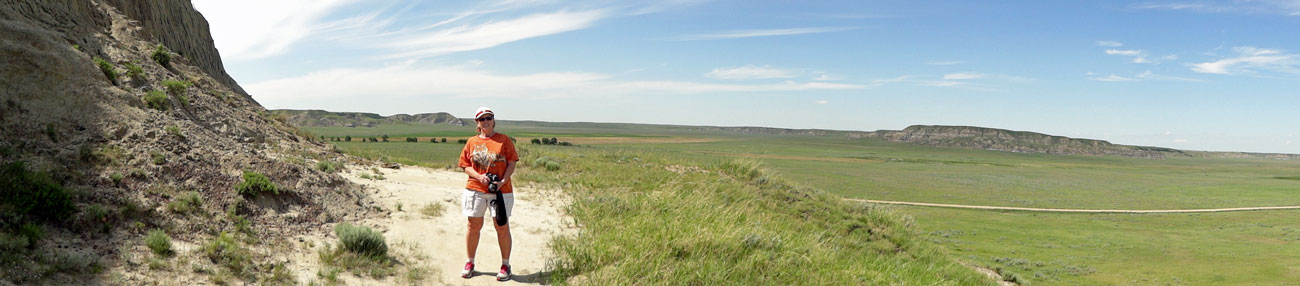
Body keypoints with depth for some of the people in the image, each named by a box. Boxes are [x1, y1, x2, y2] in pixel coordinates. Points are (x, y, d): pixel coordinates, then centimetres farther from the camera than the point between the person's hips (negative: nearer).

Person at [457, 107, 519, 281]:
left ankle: (505, 265, 11)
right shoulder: (472, 142, 9)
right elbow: (466, 165, 7)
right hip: (475, 189, 2)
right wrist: (479, 177, -12)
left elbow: (512, 163, -1)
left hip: (500, 190, -2)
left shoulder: (504, 140, 3)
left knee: (502, 227, 1)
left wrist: (503, 181, -15)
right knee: (474, 226, 9)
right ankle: (469, 263, 22)